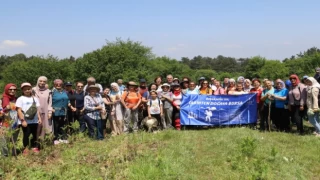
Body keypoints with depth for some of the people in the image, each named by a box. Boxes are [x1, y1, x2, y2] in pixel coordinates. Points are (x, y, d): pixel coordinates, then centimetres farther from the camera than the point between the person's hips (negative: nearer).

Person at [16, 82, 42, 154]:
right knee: (26, 135, 1)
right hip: (25, 121, -4)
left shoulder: (35, 98, 10)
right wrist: (22, 120, -15)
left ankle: (34, 147, 21)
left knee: (35, 135, 9)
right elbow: (19, 110, -9)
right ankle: (26, 148, 14)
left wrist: (39, 118, 6)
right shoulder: (20, 99, -4)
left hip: (34, 121, 4)